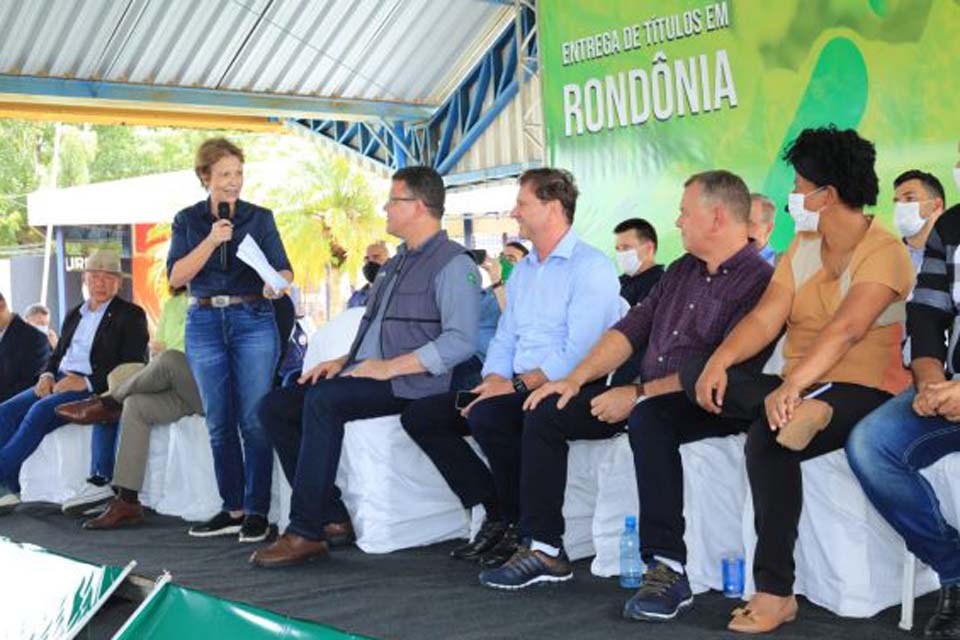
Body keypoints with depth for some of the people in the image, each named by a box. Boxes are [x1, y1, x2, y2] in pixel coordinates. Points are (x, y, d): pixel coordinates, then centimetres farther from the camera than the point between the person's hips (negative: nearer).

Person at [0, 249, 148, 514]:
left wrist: (86, 382, -19)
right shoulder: (74, 314, 22)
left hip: (95, 389, -7)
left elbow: (132, 367, -10)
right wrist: (47, 375, 0)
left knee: (41, 410, -30)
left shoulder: (131, 315, 0)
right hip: (60, 382, 7)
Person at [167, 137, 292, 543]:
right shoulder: (187, 220, 8)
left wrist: (278, 283, -24)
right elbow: (176, 276, -3)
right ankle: (233, 510, 14)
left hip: (253, 320, -2)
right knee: (219, 424, 5)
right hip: (205, 324, 2)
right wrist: (211, 241, -14)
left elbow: (283, 268, 0)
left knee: (254, 420, -7)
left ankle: (257, 512, -1)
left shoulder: (260, 218, 6)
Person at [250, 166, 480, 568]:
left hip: (410, 385, -10)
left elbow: (460, 341, -19)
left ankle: (306, 532, -27)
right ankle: (332, 519, -6)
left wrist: (390, 367, -21)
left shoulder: (453, 264, -6)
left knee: (322, 401, -32)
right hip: (363, 375, 10)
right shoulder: (396, 263, 24)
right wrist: (344, 362, 10)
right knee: (275, 407, -4)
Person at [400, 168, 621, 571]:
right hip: (516, 390, 9)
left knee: (486, 415, -35)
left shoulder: (591, 267, -9)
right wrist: (493, 381, 0)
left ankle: (520, 527, -14)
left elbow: (577, 354, -19)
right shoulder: (522, 270, 21)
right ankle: (497, 514, -2)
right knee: (420, 416, -3)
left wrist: (517, 385, -20)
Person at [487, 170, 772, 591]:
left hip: (700, 404, -9)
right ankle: (544, 549, 2)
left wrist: (638, 394, -20)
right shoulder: (682, 270, 16)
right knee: (546, 412, 0)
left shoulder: (756, 281, -12)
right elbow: (632, 327, 15)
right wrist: (576, 379, 3)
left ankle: (665, 567, -33)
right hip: (646, 396, 9)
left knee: (648, 419, -40)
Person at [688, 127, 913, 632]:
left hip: (861, 394, -7)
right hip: (796, 389, 7)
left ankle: (775, 593, -26)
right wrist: (719, 361, -18)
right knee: (697, 374, -13)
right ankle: (801, 412, -29)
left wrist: (792, 385, -43)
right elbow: (765, 317, 1)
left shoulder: (884, 251, -11)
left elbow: (844, 329, -28)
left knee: (767, 438, -35)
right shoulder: (802, 247, 12)